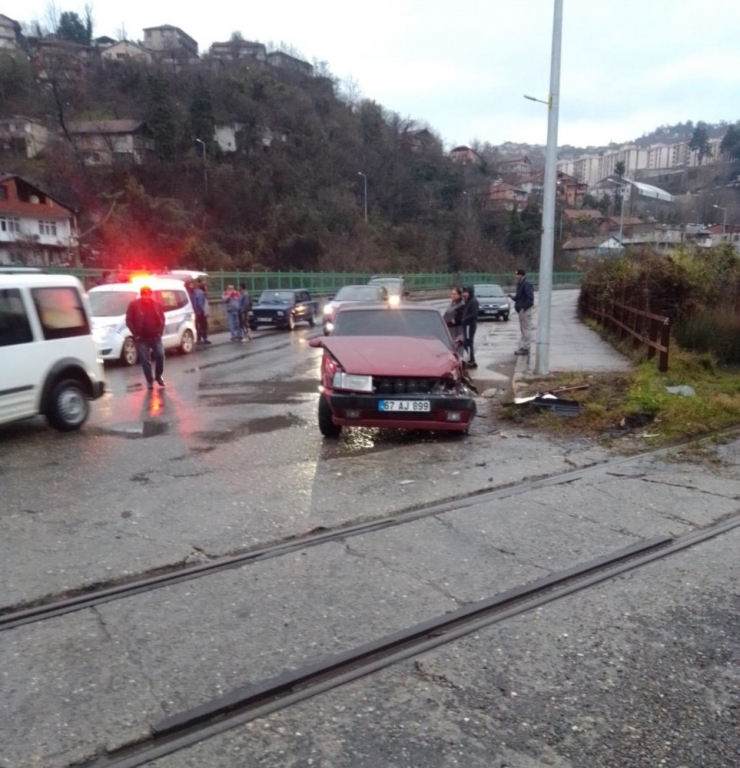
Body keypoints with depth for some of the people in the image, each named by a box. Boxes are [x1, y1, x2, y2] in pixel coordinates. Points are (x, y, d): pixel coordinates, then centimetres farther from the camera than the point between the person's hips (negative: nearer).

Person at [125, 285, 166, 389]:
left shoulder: (157, 304, 3)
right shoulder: (134, 305, -6)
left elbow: (162, 319, 11)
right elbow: (129, 320, -5)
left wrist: (160, 332, 1)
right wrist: (136, 334, -8)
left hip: (155, 337, 2)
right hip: (142, 338, -2)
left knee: (160, 355, -4)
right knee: (145, 360, 1)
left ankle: (159, 376, 17)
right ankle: (149, 381, 12)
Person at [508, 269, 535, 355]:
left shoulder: (526, 284, -16)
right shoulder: (520, 284, 15)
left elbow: (530, 297, -24)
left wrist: (524, 307, -22)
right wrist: (512, 297, 4)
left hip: (526, 310, -10)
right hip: (521, 310, 10)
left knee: (526, 329, -6)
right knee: (523, 329, 15)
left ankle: (525, 348, -3)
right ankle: (523, 347, 22)